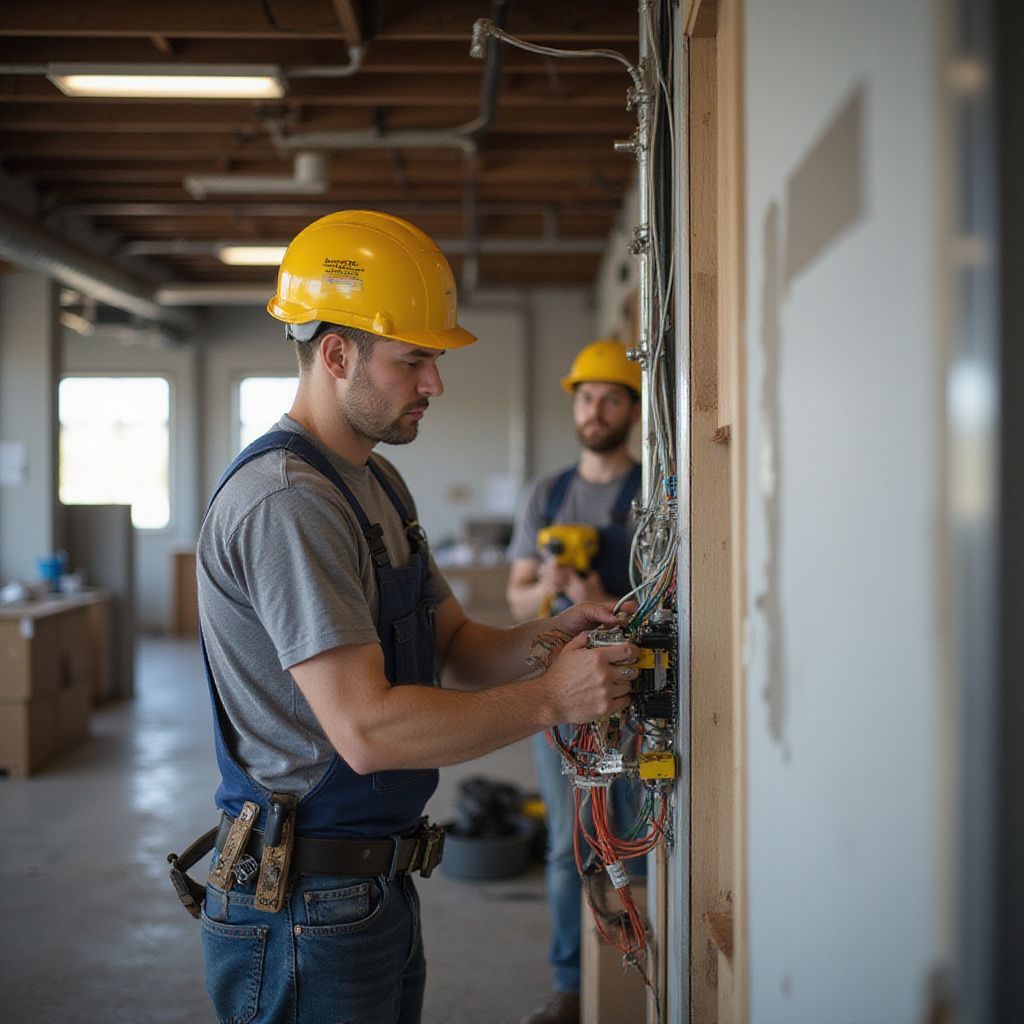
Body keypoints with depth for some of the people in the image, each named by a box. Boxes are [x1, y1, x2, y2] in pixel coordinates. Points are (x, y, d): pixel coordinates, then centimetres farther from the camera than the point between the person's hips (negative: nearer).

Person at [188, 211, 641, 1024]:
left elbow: (452, 647, 13)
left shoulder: (377, 483, 13)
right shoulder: (287, 501, -21)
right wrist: (550, 698, -20)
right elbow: (367, 728, -27)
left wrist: (543, 641, -6)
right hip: (304, 905, -10)